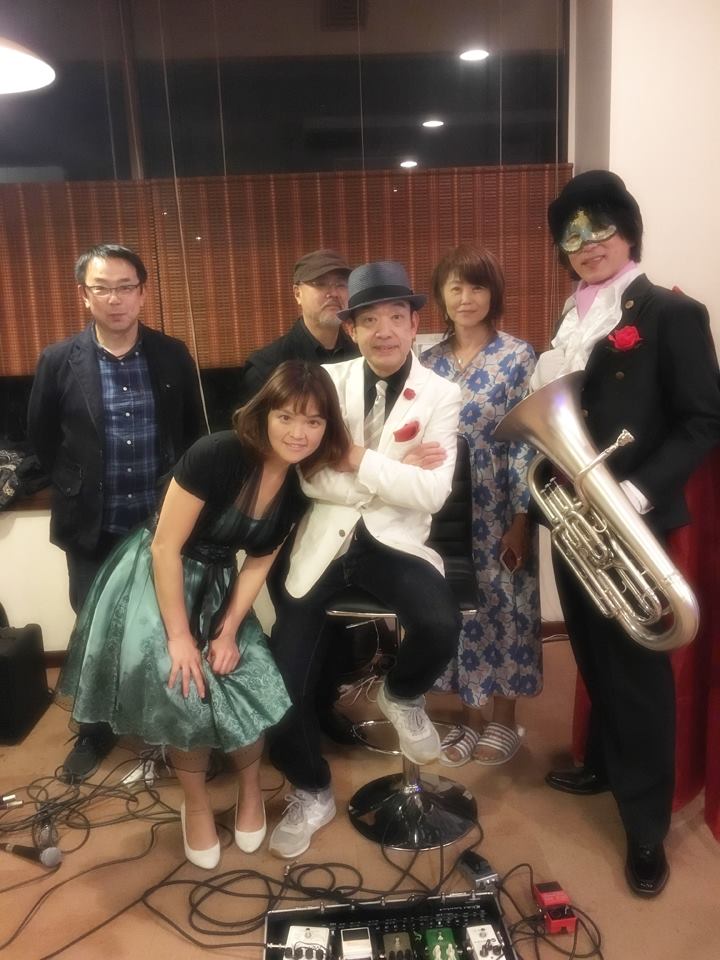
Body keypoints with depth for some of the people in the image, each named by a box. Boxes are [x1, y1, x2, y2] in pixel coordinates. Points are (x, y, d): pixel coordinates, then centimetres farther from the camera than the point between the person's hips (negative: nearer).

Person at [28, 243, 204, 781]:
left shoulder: (173, 356, -2)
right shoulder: (59, 361, -5)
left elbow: (195, 432, 8)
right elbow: (41, 438, 7)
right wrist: (76, 488, 8)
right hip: (93, 530, 0)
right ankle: (96, 732, 35)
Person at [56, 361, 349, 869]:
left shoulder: (300, 483, -9)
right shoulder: (216, 455, -29)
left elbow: (260, 561, 0)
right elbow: (165, 548, -24)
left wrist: (229, 630, -7)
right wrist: (179, 636, -20)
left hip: (216, 586, 5)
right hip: (156, 579, -5)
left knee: (247, 687, -6)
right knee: (184, 689, -13)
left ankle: (251, 789, 24)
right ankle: (197, 804, 16)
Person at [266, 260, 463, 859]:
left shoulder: (441, 394, -3)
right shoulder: (326, 381, -1)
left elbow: (432, 494, -14)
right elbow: (312, 478, -10)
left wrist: (357, 459, -20)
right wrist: (393, 470, -17)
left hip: (395, 540, -1)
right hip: (324, 542, 2)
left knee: (441, 625, -30)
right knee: (284, 678, -2)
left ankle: (403, 697, 10)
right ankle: (312, 793, 27)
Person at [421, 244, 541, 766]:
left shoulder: (519, 356, -7)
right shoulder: (429, 361, 5)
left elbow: (527, 442, -11)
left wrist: (521, 519, -14)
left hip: (499, 512, -4)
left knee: (503, 605, 8)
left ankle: (504, 719, 27)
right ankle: (471, 715, 31)